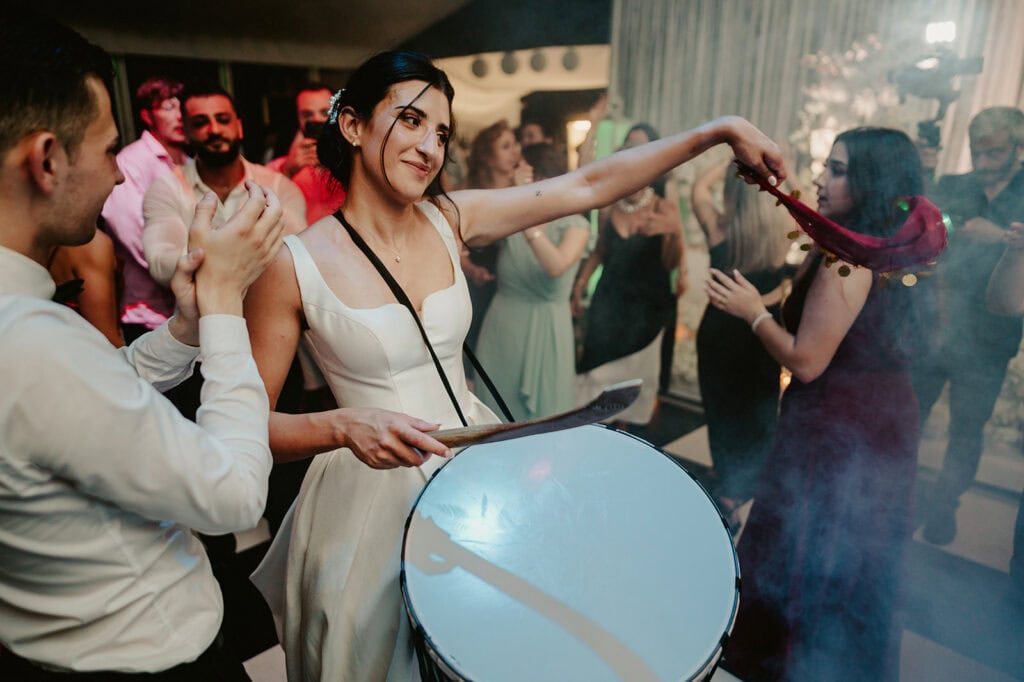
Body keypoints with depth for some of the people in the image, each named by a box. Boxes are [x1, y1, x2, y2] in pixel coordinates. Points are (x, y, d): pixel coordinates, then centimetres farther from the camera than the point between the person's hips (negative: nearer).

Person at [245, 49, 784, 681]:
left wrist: (719, 130, -9)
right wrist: (343, 426, -31)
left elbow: (589, 186, -8)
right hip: (375, 489, -4)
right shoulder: (292, 265, -16)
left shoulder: (450, 218, -4)